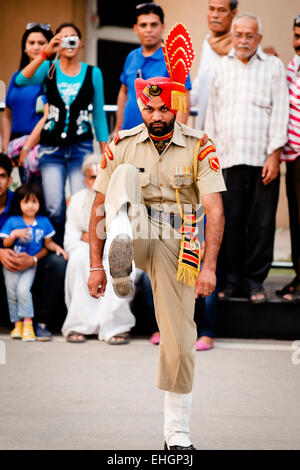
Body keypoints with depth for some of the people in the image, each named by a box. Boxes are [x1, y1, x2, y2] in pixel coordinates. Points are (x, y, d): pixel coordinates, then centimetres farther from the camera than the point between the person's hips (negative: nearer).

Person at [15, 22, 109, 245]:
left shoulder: (93, 73, 5)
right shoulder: (49, 69, 3)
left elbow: (99, 115, 9)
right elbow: (22, 80, -19)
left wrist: (105, 152, 6)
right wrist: (45, 54, -28)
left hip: (81, 147, 0)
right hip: (51, 148, 0)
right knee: (54, 209, -2)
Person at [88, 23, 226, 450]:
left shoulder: (199, 147, -4)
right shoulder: (122, 145, 1)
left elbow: (215, 210, -11)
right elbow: (100, 208, 4)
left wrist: (209, 266, -21)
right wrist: (95, 266, -1)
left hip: (175, 245, -1)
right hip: (135, 234, 1)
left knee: (179, 340, -6)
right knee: (127, 175, -25)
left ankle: (177, 431, 11)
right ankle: (121, 262, -50)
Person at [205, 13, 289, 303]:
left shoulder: (273, 66, 8)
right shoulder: (221, 67, 15)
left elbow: (279, 112, 2)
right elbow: (212, 112, 17)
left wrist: (274, 155, -6)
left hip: (262, 158, -2)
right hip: (228, 158, 2)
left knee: (261, 223, -2)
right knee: (229, 223, -1)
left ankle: (255, 281, 6)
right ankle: (230, 280, 7)